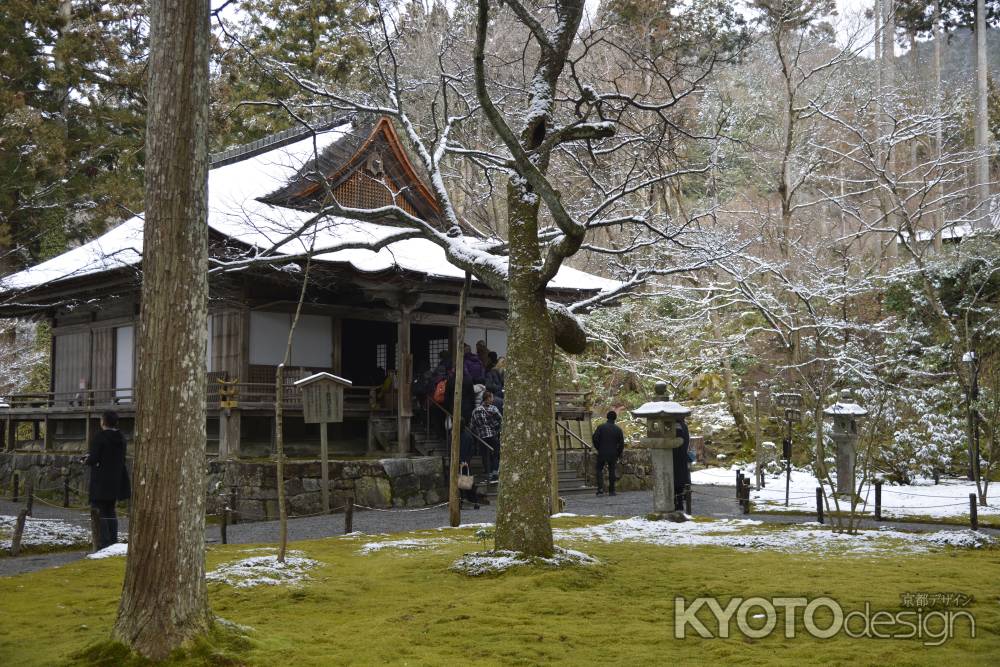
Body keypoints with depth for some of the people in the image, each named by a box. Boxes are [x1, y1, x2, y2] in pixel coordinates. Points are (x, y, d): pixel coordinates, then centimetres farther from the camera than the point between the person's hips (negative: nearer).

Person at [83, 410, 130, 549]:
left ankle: (105, 543, -6)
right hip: (116, 481, 7)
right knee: (111, 512, 18)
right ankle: (113, 542, 18)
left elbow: (93, 459, -19)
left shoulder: (99, 437, -15)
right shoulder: (121, 438, 7)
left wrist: (87, 459, 5)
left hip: (101, 482, -7)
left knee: (101, 512, -2)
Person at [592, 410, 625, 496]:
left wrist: (598, 448, 5)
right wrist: (618, 454, 11)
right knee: (611, 471, 11)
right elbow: (621, 444, 0)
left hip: (602, 453, -1)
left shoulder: (601, 427, -5)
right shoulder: (618, 429, 0)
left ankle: (600, 489, -5)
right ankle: (611, 491, 11)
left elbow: (594, 438, -10)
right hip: (613, 454, 1)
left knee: (599, 470, 10)